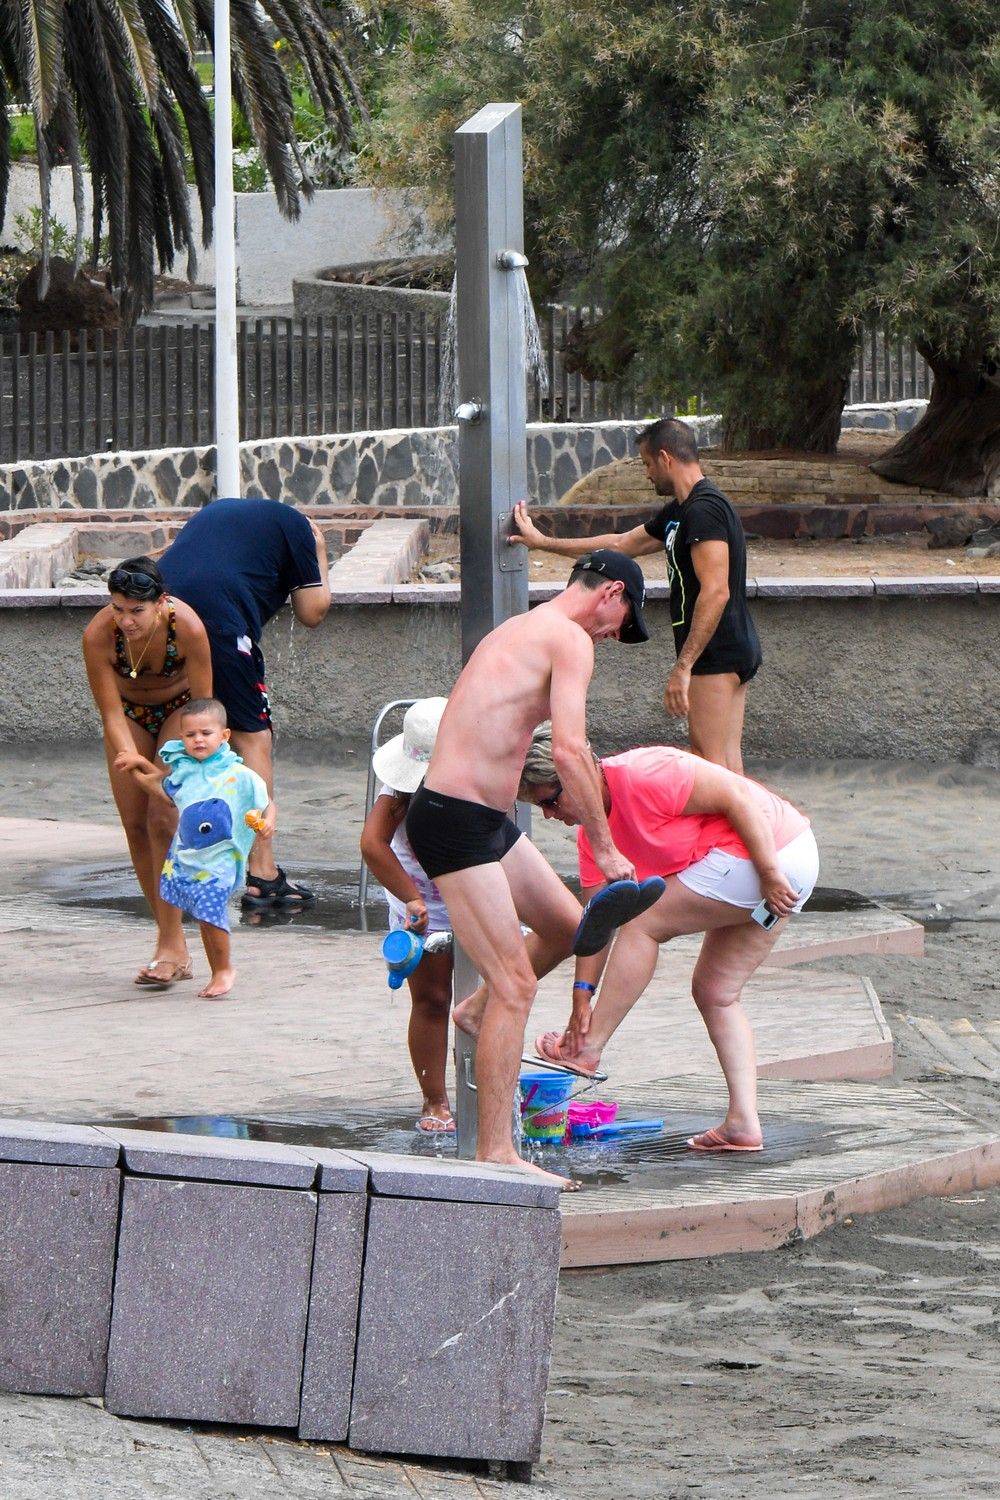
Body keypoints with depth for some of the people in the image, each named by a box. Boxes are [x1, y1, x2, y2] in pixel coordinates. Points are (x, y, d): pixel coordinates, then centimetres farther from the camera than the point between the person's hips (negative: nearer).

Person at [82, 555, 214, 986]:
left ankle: (171, 946, -14)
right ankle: (174, 947, 6)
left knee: (163, 816, -17)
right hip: (129, 712, 3)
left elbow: (203, 706, -25)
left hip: (180, 707, -3)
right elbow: (111, 714, -25)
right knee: (134, 824, -3)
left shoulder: (187, 627, -35)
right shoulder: (98, 635, -31)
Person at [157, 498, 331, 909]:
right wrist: (319, 554, 29)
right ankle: (262, 874, -1)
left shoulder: (216, 511, 34)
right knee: (252, 737, 2)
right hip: (219, 622, -6)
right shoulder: (294, 525, 15)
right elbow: (312, 612, 15)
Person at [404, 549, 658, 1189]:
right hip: (456, 822, -10)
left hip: (490, 820, 10)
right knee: (516, 985, -9)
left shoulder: (521, 629, 20)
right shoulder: (571, 639, -11)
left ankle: (479, 1009, 41)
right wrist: (605, 848, -16)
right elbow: (570, 749, -22)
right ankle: (495, 1153, -8)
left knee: (569, 929, 21)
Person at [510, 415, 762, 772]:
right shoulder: (679, 512, 17)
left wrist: (683, 666, -25)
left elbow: (715, 592, -24)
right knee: (725, 759, 9)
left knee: (710, 762, -10)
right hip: (733, 651, 10)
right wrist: (544, 542, 34)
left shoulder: (704, 510, -16)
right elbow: (622, 544, 30)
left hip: (715, 654, -10)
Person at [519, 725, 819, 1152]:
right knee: (715, 992, 11)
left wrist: (769, 875, -22)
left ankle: (588, 1050, 1)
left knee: (645, 923, -6)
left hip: (772, 852, -11)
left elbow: (739, 797, -21)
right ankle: (743, 1123, 8)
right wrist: (582, 996, 2)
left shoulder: (643, 775, -20)